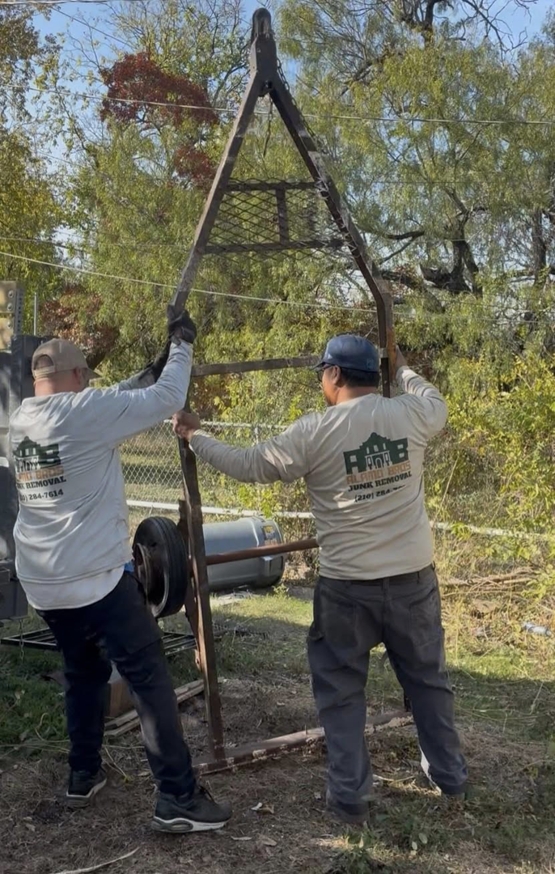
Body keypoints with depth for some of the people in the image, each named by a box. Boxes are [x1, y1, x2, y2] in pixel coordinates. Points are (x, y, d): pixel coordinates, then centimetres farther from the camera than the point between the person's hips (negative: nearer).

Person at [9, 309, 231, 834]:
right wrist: (181, 347, 4)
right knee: (149, 680, -1)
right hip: (95, 580, -8)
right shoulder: (82, 412, -15)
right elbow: (166, 400, -11)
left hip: (42, 583, 8)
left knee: (83, 674, 24)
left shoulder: (21, 420, 9)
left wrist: (151, 370, 17)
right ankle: (178, 799, 3)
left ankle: (83, 777, 34)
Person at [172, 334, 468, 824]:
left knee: (341, 690, 15)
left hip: (347, 585, -3)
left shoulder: (314, 432, -13)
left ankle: (350, 796, 21)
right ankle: (451, 776, 36)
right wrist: (403, 368, 38)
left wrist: (194, 438, 12)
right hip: (414, 577, 3)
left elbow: (249, 466, -3)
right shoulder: (411, 415, -4)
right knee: (428, 678, 22)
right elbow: (437, 403, 21)